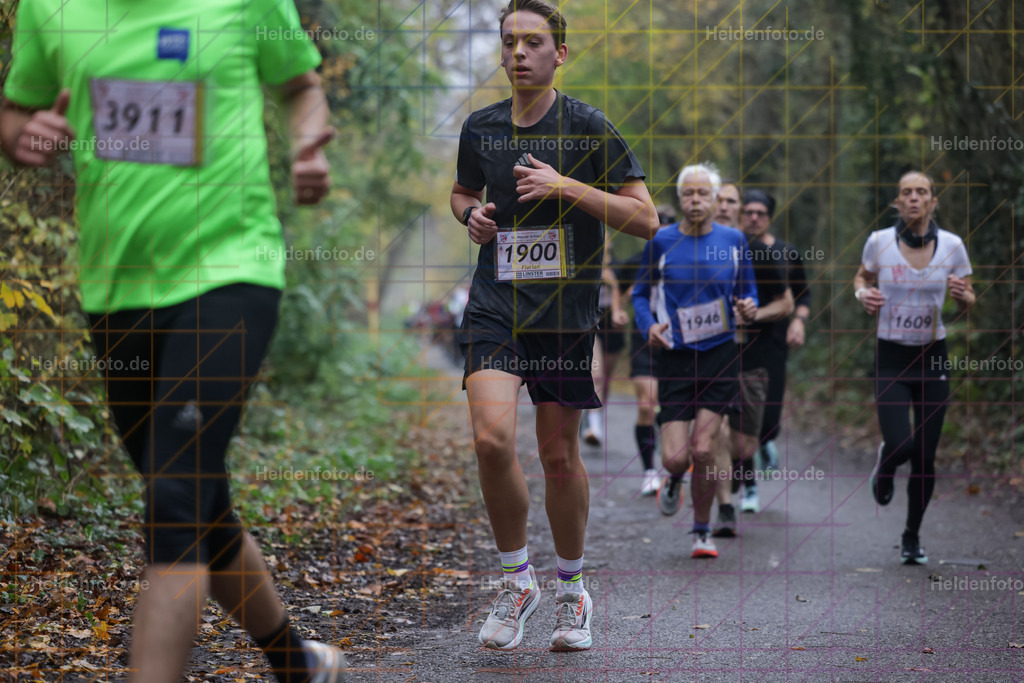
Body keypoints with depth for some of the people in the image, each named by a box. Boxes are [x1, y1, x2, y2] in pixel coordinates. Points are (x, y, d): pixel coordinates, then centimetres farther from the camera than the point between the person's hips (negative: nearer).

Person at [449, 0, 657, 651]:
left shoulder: (589, 127, -4)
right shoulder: (480, 128, 7)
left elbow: (644, 218, -6)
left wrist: (566, 186, -16)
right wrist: (472, 214, 3)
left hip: (568, 310, -2)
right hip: (495, 305, 2)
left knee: (560, 455, 4)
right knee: (492, 438, -18)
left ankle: (572, 590, 27)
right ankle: (517, 579, 3)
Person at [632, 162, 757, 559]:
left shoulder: (733, 240, 3)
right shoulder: (661, 242, 0)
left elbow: (748, 292, 14)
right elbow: (640, 293, 10)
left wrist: (748, 310, -10)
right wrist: (649, 326, -10)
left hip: (721, 355, 0)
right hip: (676, 358, 0)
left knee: (703, 450, -8)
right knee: (675, 456, -8)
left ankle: (703, 531, 13)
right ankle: (674, 480, 31)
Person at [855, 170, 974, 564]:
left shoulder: (951, 245, -3)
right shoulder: (879, 242, -6)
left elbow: (968, 303, 8)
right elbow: (863, 276, 14)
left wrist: (962, 294, -15)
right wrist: (863, 293, -8)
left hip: (933, 358, 1)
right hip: (891, 358, -1)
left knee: (925, 458, 2)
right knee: (900, 445, -18)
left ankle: (912, 537, 24)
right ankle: (884, 464, 22)